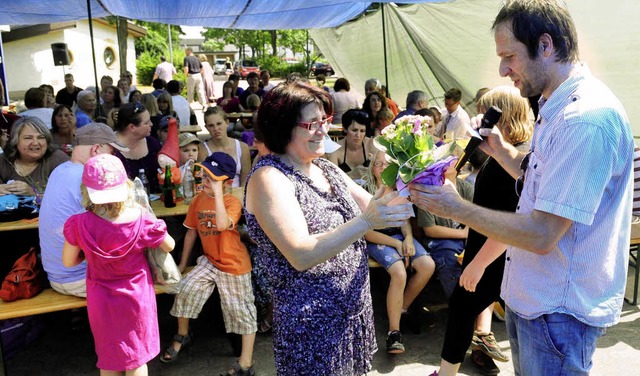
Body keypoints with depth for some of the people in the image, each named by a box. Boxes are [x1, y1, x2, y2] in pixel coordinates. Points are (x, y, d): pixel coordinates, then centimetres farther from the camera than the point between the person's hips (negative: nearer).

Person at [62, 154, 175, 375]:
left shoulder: (78, 225, -20)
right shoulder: (140, 218, -22)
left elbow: (68, 262, -4)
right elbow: (169, 246, -5)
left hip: (101, 301, 1)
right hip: (136, 297, -1)